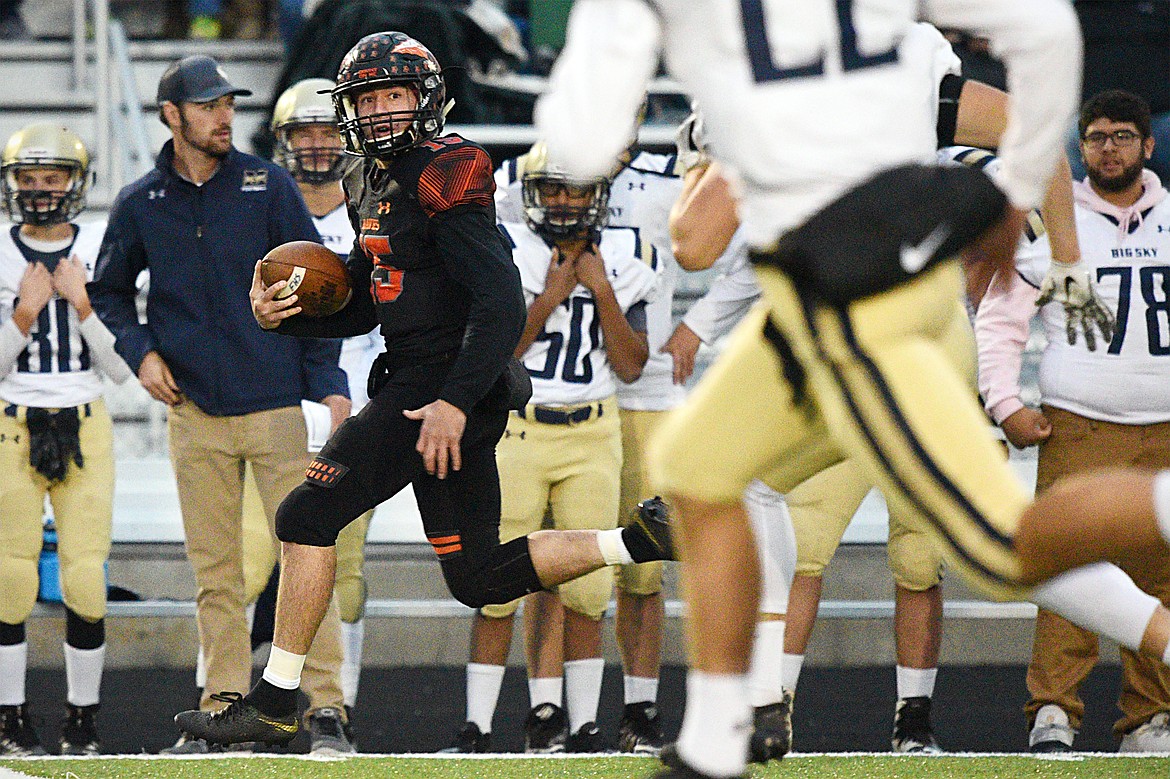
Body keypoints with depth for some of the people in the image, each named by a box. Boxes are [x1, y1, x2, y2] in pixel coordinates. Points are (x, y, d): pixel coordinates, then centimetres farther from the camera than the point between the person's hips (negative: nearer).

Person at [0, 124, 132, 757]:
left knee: (86, 579, -4)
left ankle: (83, 717, 8)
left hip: (85, 426, 1)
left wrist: (82, 305, -9)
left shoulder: (103, 255, 3)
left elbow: (119, 368, 2)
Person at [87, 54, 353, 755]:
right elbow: (110, 291, 20)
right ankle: (223, 711, 9)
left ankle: (325, 707, -5)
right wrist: (140, 351, 3)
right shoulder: (141, 204, 6)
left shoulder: (268, 186, 0)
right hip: (196, 412, 2)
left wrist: (328, 383, -5)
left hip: (277, 402, -2)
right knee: (215, 571, 4)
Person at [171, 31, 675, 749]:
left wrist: (455, 402, -27)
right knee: (477, 577, 13)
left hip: (443, 388, -10)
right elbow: (363, 305, 25)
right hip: (415, 386, 10)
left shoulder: (446, 178, -14)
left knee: (310, 514, -10)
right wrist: (281, 314, 6)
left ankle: (276, 703, -6)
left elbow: (502, 304, -21)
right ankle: (641, 541, 15)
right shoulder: (374, 184, 16)